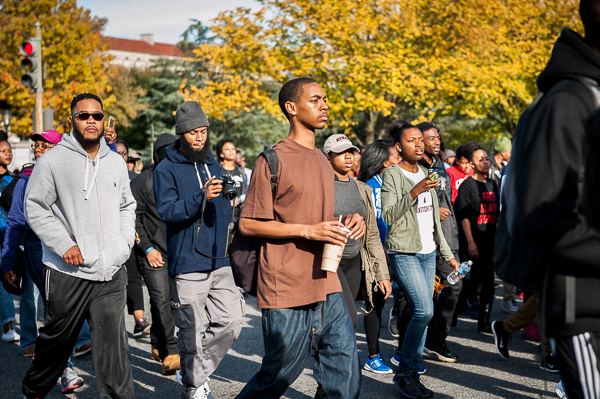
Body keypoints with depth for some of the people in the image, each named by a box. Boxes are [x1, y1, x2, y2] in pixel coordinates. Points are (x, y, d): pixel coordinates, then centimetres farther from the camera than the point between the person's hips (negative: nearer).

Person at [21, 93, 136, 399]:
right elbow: (35, 208, -3)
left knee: (113, 345, -1)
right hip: (68, 273, -3)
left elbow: (127, 206, 22)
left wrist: (125, 242, 8)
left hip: (112, 272, 3)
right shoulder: (53, 161, -4)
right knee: (56, 339, 13)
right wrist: (65, 245, -12)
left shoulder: (116, 162, 11)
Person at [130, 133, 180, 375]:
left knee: (170, 301, 6)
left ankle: (158, 346, 23)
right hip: (153, 252, -4)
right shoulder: (143, 181, -1)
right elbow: (132, 217, -3)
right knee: (162, 301, -12)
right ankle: (170, 353, -11)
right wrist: (147, 248, -8)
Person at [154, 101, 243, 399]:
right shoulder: (166, 170, -2)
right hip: (188, 263, -6)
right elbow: (167, 210, -16)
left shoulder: (214, 166, 17)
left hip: (219, 261, 6)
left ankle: (195, 372, 21)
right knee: (191, 331, -1)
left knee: (231, 321, 2)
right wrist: (201, 196, -28)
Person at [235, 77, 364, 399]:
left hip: (328, 289, 7)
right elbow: (248, 224, -11)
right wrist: (309, 231, -18)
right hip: (287, 293, -7)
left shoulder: (322, 161, 17)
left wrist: (348, 223, 6)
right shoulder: (273, 161, -8)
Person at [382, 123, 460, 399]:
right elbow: (388, 216, -16)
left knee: (422, 313, 5)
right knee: (424, 310, -17)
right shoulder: (392, 174, -6)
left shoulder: (425, 173, 17)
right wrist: (414, 192, -26)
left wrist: (448, 253, 21)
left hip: (428, 252, 8)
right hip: (404, 252, -7)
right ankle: (404, 373, -5)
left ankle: (412, 372, 14)